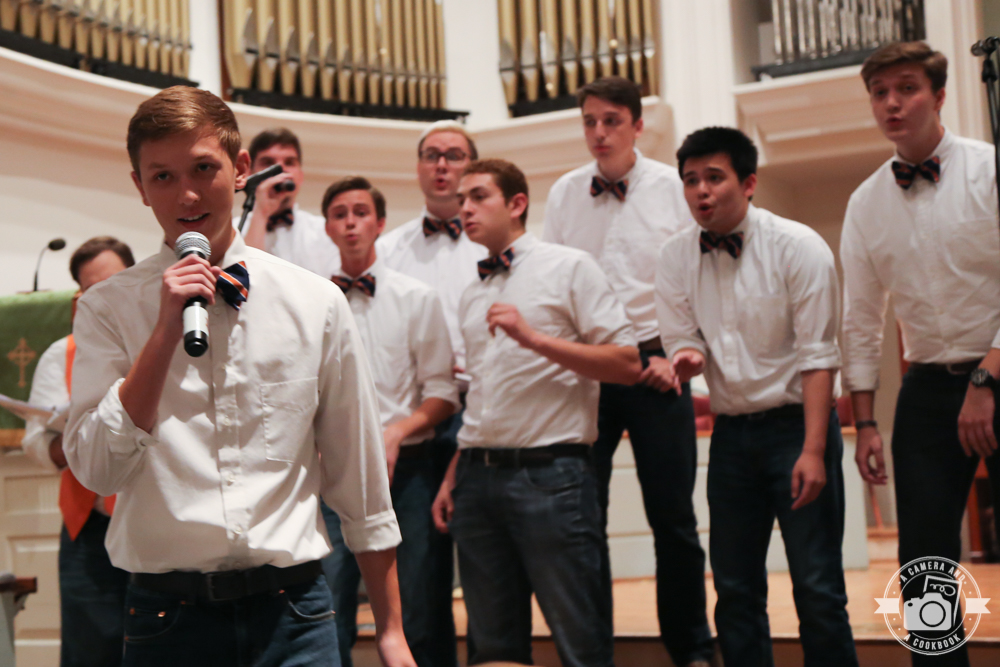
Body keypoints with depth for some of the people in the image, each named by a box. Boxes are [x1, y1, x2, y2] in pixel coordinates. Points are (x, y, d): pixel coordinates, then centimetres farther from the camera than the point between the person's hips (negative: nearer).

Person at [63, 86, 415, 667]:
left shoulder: (317, 303, 2)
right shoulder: (109, 309, 0)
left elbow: (361, 479, 7)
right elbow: (96, 471, -10)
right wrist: (166, 332, -16)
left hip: (292, 610, 1)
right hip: (167, 613, 0)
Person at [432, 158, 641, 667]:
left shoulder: (568, 268, 0)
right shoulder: (471, 297, 19)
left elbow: (627, 365, -9)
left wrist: (535, 338, -17)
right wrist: (452, 477, 16)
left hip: (549, 474, -6)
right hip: (479, 478, 6)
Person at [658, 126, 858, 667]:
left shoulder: (797, 247, -8)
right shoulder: (675, 258, 4)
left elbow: (818, 356, -10)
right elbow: (682, 342, 9)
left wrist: (812, 450, -18)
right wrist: (687, 358, -17)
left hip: (795, 422, -4)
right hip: (731, 433, 4)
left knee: (817, 588, -7)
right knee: (735, 588, 8)